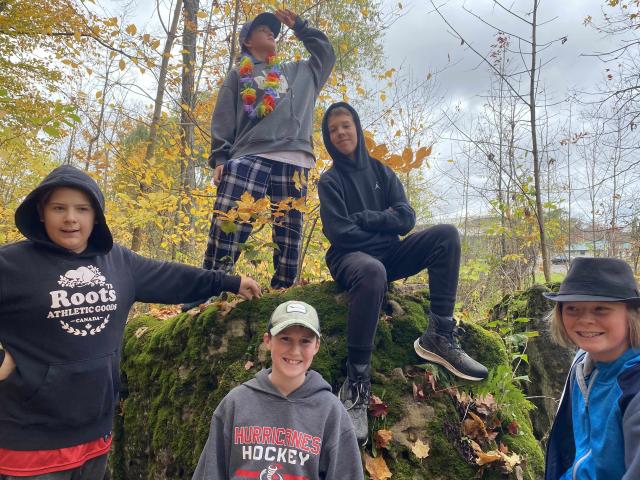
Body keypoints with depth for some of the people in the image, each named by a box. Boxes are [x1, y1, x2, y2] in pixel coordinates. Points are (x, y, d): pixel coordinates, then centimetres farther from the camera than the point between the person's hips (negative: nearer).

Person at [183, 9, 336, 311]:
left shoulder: (298, 72, 31)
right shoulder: (238, 75, 22)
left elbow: (326, 54, 41)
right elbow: (223, 120, 12)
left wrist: (299, 27, 39)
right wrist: (219, 159, 0)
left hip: (292, 161, 3)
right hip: (248, 157, -3)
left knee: (289, 233, -3)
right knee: (226, 226, -15)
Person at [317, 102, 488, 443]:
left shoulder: (381, 172, 14)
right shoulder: (330, 180, 2)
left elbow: (406, 218, 2)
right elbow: (339, 232, -11)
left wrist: (363, 218, -7)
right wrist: (382, 225, -4)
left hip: (388, 254, 5)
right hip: (350, 257, -5)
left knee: (446, 235, -16)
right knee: (372, 272, -41)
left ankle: (439, 336, -21)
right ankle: (356, 382, -34)